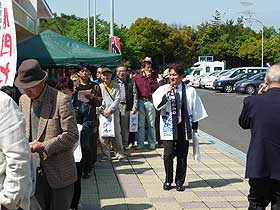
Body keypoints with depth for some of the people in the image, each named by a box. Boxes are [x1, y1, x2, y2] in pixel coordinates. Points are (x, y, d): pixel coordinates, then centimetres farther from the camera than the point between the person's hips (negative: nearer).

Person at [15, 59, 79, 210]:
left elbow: (72, 135, -16)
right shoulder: (23, 100, 7)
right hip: (36, 172, 6)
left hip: (59, 174, -5)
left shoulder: (61, 100, -14)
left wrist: (43, 146, -21)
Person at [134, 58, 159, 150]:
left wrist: (150, 78, -10)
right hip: (140, 101, 1)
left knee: (151, 124, 2)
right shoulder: (137, 77, 8)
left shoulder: (153, 76, 7)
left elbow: (156, 87, -6)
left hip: (150, 101, -1)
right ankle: (140, 143, 10)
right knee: (140, 124, 4)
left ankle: (152, 143, 9)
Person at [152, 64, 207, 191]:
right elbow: (157, 105, -9)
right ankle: (168, 181, 15)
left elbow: (196, 110, 8)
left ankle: (180, 181, 20)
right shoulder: (163, 89, 3)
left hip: (184, 127, 1)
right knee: (168, 154, -4)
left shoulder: (190, 91, 3)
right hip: (169, 127, -1)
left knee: (182, 155, 5)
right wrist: (166, 94, -20)